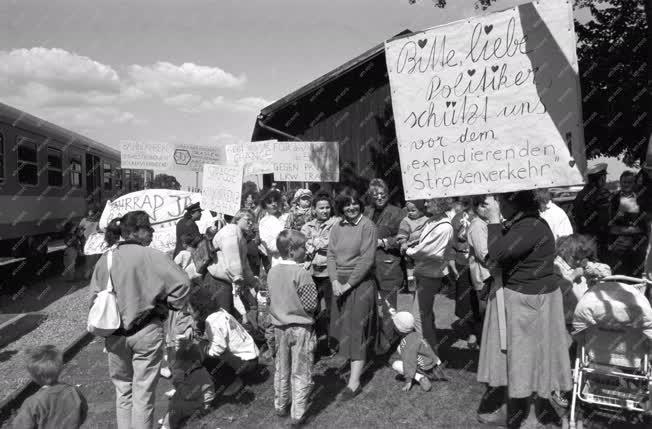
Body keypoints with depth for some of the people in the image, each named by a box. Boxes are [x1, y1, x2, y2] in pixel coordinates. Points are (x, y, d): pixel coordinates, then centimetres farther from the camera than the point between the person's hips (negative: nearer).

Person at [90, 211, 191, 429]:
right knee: (143, 393, 9)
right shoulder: (151, 256, -15)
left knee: (123, 390, 21)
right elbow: (182, 283, -22)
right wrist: (170, 305, -5)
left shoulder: (104, 260, 0)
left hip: (114, 335, 5)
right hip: (146, 331, -4)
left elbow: (95, 297, 3)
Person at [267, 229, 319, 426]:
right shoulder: (302, 274, -21)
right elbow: (311, 305, -20)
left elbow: (271, 300, 6)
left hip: (279, 327, 6)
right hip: (300, 328, -6)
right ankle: (297, 415, 14)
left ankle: (281, 406, 36)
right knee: (301, 373, 7)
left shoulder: (272, 272, -2)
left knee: (281, 369, 21)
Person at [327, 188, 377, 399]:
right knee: (342, 326, 10)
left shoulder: (367, 226, -10)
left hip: (360, 283, -5)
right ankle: (354, 362, 29)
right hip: (339, 282, 5)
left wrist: (348, 284, -15)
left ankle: (354, 381, 1)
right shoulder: (337, 227, 6)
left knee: (357, 329, -3)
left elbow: (367, 259, -14)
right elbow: (331, 255, 5)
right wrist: (335, 281, -9)